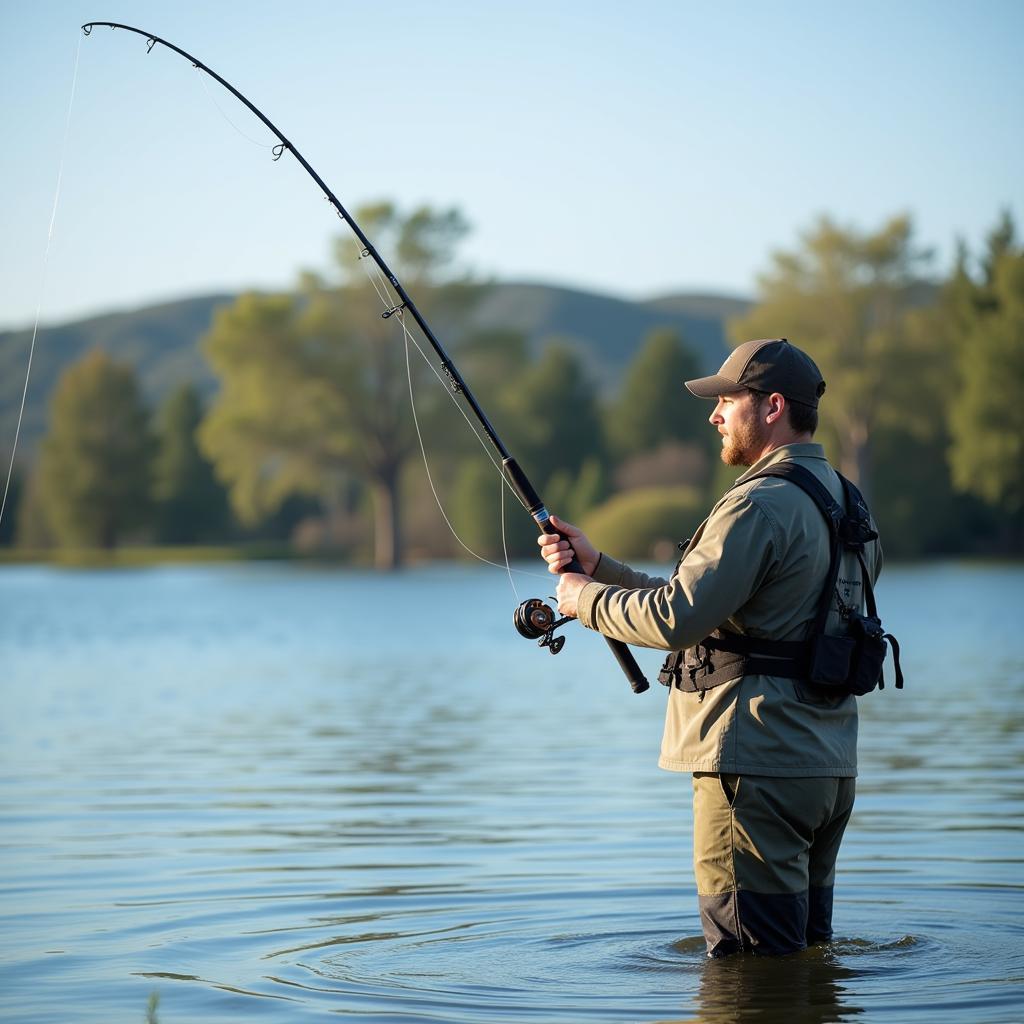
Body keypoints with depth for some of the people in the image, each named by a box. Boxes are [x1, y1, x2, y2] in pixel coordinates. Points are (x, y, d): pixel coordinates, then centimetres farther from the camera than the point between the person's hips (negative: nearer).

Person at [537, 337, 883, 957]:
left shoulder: (760, 506, -16)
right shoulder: (841, 500, 17)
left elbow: (677, 618, -22)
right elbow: (708, 603, 19)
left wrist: (585, 598, -5)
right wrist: (598, 566, 15)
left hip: (758, 766, -10)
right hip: (829, 766, 10)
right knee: (806, 954, 17)